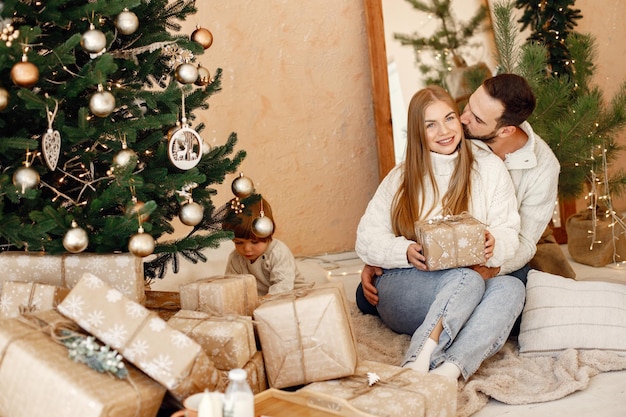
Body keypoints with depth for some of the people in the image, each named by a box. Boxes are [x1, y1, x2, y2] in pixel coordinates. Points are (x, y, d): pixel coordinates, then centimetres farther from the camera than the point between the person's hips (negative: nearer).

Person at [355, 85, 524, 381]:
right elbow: (366, 240, 3)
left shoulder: (489, 167, 9)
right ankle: (416, 366, -47)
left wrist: (493, 246, -22)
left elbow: (508, 234, 3)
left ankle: (449, 371, -50)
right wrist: (407, 252, -18)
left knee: (511, 288, -31)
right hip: (403, 287, -1)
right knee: (468, 279, -32)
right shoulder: (402, 176, 11)